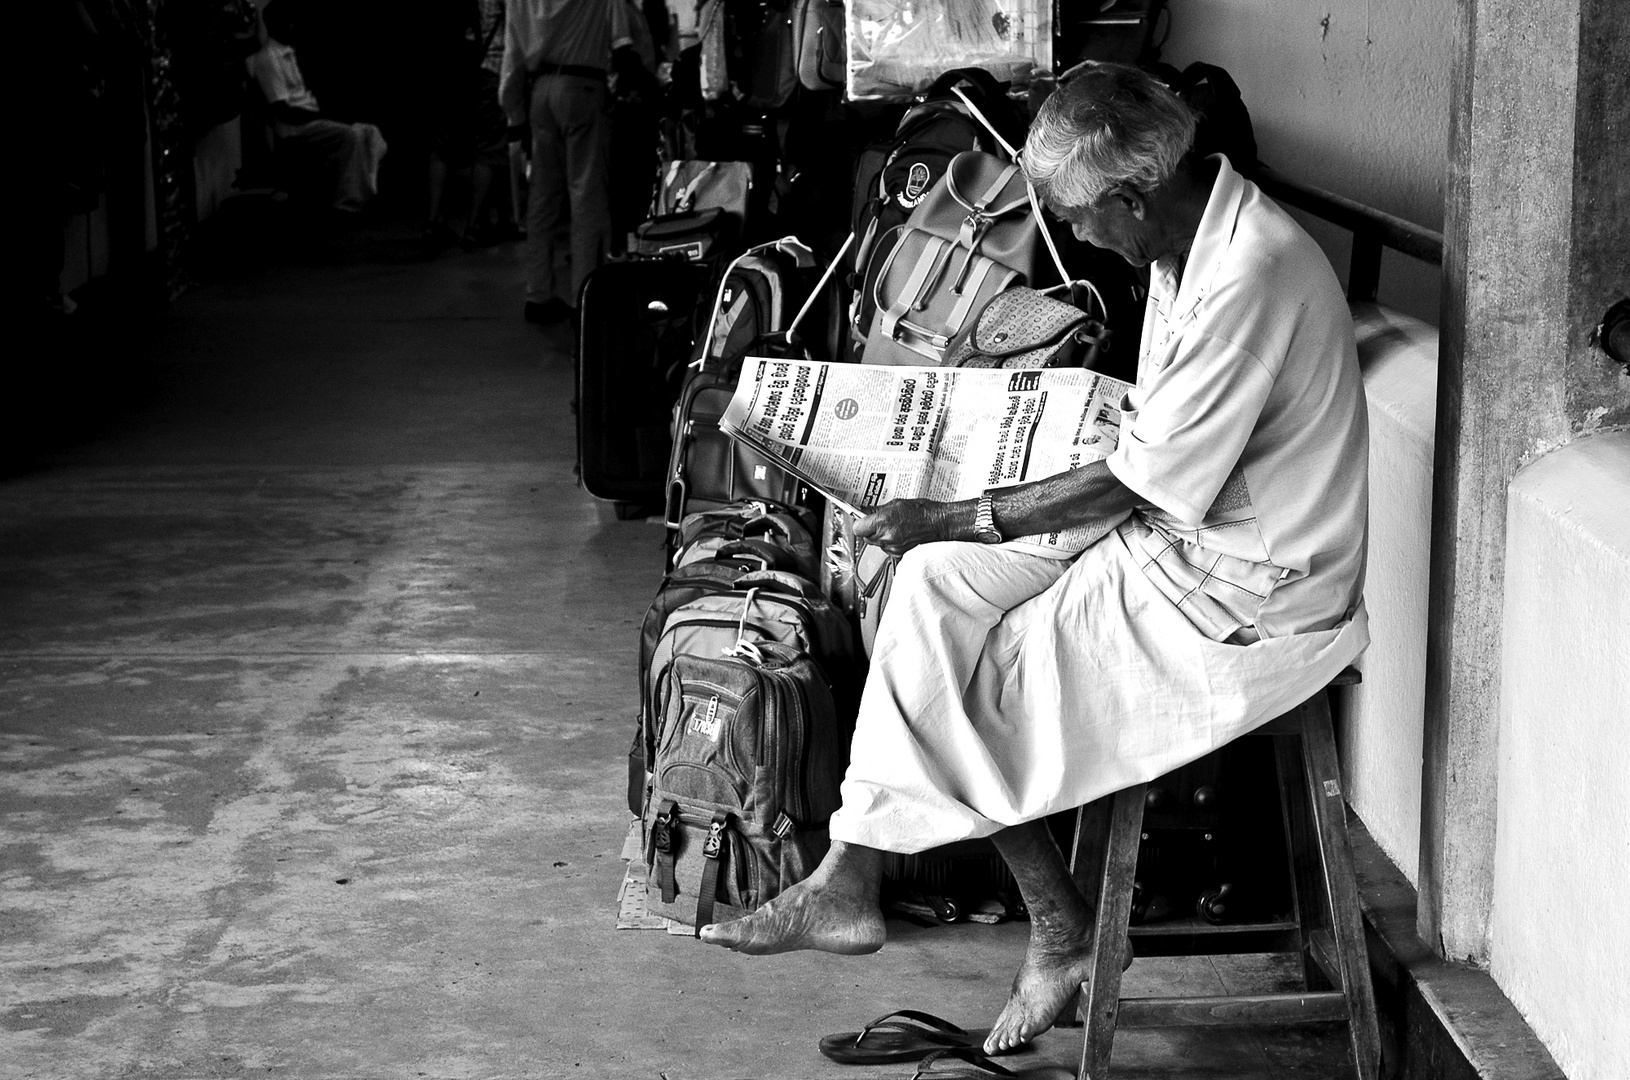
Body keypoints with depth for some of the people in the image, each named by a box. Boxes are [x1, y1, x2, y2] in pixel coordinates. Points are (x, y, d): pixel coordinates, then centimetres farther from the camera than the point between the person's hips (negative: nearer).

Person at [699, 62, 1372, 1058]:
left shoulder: (1252, 280, -26)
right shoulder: (1192, 242, 5)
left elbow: (1141, 483, -22)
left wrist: (955, 519, -14)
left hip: (1252, 596, -9)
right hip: (1181, 535, 9)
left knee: (965, 678, -6)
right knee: (938, 585, -3)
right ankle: (851, 881, -3)